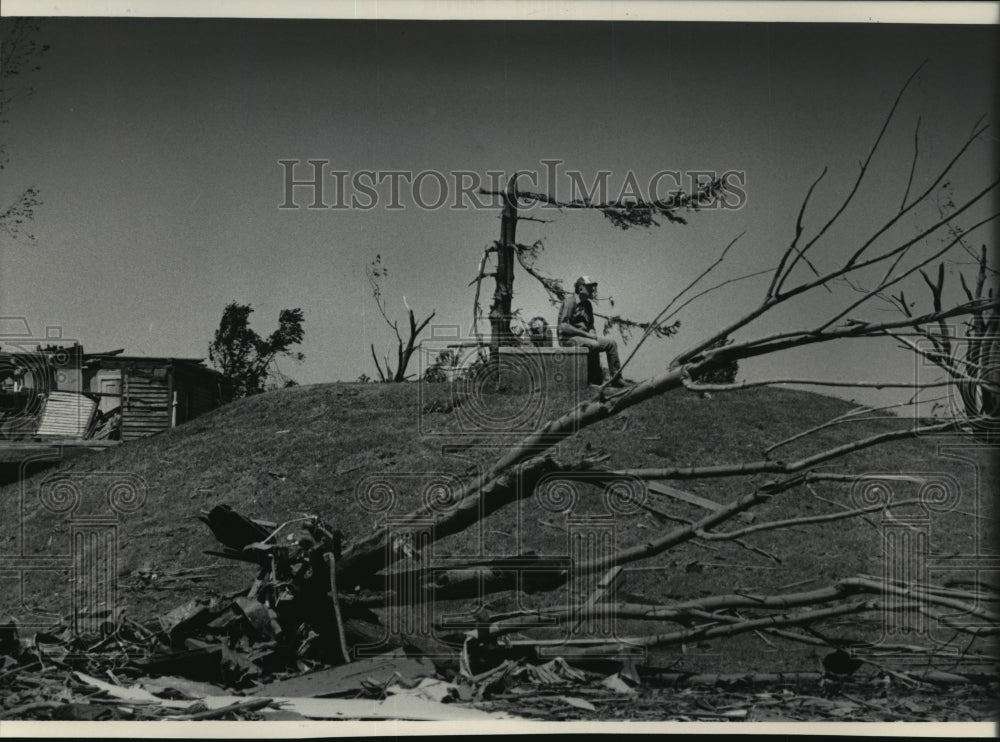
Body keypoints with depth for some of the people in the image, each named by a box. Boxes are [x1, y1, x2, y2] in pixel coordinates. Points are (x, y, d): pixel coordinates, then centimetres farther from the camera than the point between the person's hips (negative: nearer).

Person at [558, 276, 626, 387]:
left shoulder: (588, 304, 16)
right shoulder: (570, 301, -12)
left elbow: (590, 326, 24)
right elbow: (563, 326, -20)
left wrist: (593, 334, -2)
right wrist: (586, 334, -18)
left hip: (584, 337, 9)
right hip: (568, 339, -9)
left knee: (611, 343, -2)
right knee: (594, 345, -32)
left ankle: (616, 378, -1)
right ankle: (595, 380, -26)